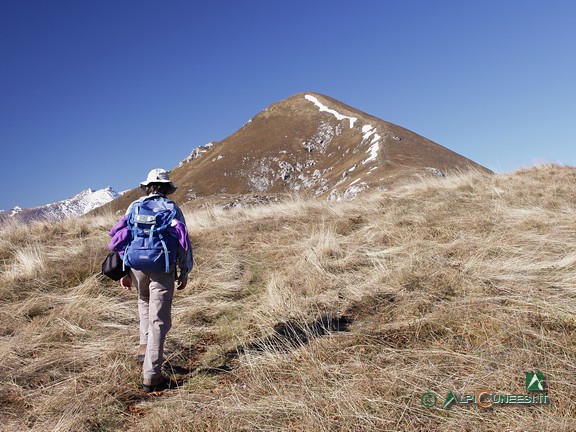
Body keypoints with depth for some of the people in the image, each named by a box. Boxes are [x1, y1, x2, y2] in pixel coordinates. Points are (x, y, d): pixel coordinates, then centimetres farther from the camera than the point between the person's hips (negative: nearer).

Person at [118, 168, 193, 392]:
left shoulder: (134, 206, 8)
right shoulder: (173, 209, 2)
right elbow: (184, 244, 0)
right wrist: (184, 273, 6)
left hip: (137, 265, 3)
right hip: (163, 269, -3)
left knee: (145, 301, 33)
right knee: (159, 321, 0)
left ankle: (145, 345, 28)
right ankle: (151, 376, 0)